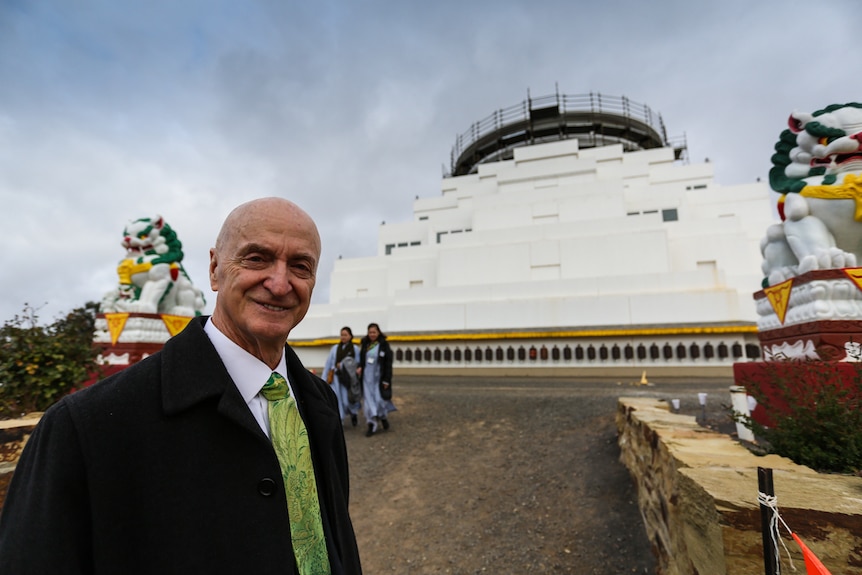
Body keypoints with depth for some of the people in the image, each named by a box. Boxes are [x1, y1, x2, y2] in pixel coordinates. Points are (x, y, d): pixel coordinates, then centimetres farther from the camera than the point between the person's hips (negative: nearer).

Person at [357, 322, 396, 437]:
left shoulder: (384, 345, -6)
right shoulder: (365, 344, 5)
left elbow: (388, 364, -7)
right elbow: (361, 359, 15)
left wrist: (386, 380, -11)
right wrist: (360, 368, -6)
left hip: (379, 378, -3)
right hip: (367, 377, 3)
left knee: (379, 399, -2)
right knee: (368, 401, 3)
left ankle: (383, 417, 29)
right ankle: (372, 426, 11)